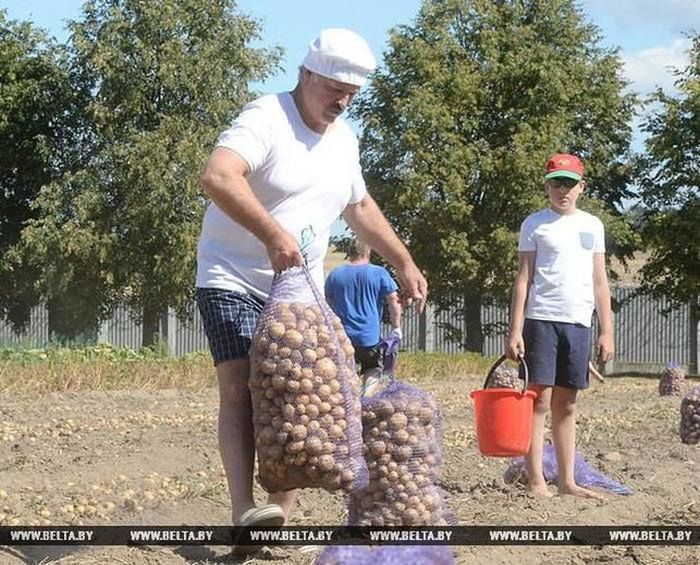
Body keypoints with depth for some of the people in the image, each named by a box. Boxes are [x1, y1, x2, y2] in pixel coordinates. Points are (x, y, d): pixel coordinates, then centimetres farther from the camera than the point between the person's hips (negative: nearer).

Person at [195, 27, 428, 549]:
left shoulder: (344, 139, 10)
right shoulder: (266, 119, -16)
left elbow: (360, 207, 26)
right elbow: (218, 177, -35)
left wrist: (404, 262, 20)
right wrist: (272, 234, -42)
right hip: (235, 281, -7)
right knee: (240, 387, -18)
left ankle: (283, 514, -1)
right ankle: (245, 509, -27)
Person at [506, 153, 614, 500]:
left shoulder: (592, 226, 14)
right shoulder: (535, 224, 3)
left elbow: (600, 282, 14)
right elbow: (523, 278, 0)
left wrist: (606, 331, 8)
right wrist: (515, 329, -7)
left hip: (578, 323, 4)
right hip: (542, 320, -4)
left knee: (567, 405, 8)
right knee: (540, 400, -6)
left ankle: (567, 482, 11)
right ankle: (536, 482, -5)